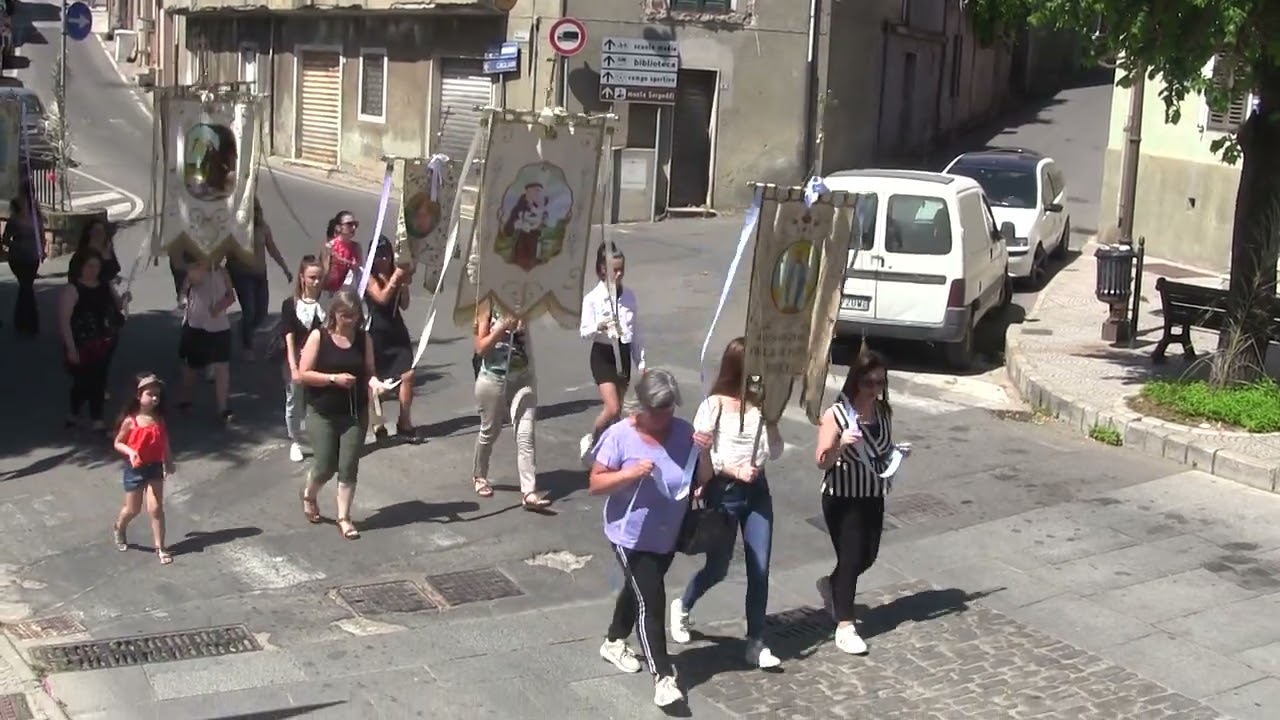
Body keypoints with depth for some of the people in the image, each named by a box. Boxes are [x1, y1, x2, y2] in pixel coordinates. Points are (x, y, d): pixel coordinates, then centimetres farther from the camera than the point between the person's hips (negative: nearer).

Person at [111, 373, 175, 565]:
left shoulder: (159, 419, -3)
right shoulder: (130, 420, -14)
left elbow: (164, 443, 9)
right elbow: (118, 443, -6)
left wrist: (169, 462, 11)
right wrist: (130, 452, -24)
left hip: (155, 467, 2)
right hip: (135, 469, -2)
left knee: (156, 508, -2)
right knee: (133, 509, 11)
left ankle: (160, 547, 5)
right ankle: (119, 528, 44)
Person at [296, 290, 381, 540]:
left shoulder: (363, 338, 0)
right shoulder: (318, 337, -9)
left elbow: (368, 372, 5)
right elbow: (303, 374, -10)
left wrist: (374, 381, -17)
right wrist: (334, 378, -21)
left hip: (355, 413, 2)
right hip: (322, 414, -2)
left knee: (348, 468, 2)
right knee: (325, 467, 3)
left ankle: (344, 517, 15)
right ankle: (308, 495, 36)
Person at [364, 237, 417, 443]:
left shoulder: (395, 274, 8)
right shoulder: (370, 277, -6)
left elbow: (404, 305, 6)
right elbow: (382, 298, -20)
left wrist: (405, 284, -7)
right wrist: (394, 279, -21)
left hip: (397, 331, 5)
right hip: (377, 333, -4)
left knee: (407, 375, -5)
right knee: (375, 379, 5)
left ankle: (404, 423, 3)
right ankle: (377, 424, 16)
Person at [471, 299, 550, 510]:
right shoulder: (488, 305, -7)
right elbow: (480, 348, -11)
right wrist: (502, 328, -22)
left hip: (522, 378, 2)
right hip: (493, 379, -2)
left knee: (525, 436, -8)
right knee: (489, 432, 15)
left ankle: (529, 493, -12)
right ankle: (479, 476, 41)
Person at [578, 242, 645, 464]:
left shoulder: (629, 296, 3)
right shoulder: (593, 298, -11)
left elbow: (635, 330, 10)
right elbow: (584, 331, -12)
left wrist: (640, 361, 11)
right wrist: (598, 327, -34)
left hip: (623, 353, 5)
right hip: (603, 354, -5)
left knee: (618, 410, 10)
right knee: (612, 408, -13)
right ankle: (590, 441, 11)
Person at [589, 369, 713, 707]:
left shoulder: (684, 432, -8)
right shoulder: (620, 435, -18)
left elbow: (703, 481, -3)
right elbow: (595, 484, -15)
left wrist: (704, 451, -21)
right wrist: (630, 473, -30)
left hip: (667, 536, 5)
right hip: (631, 536, -5)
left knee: (639, 590, 24)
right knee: (651, 601, -11)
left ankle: (614, 642, 48)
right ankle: (663, 678, -9)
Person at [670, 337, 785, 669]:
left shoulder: (759, 402, 3)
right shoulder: (714, 405, -10)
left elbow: (775, 453, 2)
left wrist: (769, 419, -11)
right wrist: (735, 471, -17)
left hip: (757, 491, 4)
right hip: (723, 492, -4)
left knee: (759, 569, 1)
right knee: (718, 568, 7)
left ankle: (756, 643, 10)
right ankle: (682, 606, 37)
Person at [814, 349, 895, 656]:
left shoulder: (884, 412, 2)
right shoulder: (835, 415, -16)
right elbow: (822, 463, -16)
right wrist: (840, 445, -34)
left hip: (873, 496, 6)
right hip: (842, 498, -6)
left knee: (867, 557, 14)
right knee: (850, 558, -3)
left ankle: (831, 585, 43)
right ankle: (845, 627, 7)